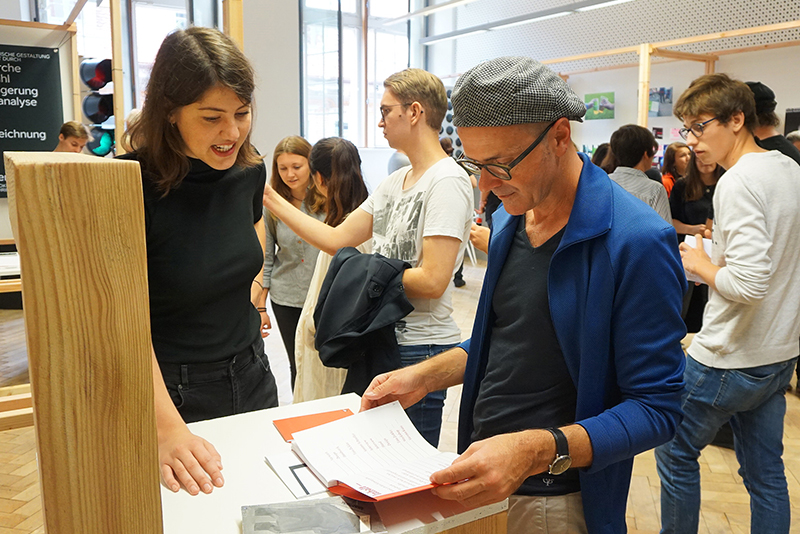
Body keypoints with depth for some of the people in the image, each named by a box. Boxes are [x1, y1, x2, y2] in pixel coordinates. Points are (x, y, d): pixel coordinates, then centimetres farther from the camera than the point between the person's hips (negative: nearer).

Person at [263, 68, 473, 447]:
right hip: (385, 337, 9)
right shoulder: (394, 183, 13)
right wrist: (269, 197, 9)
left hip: (421, 346, -9)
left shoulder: (448, 181, -15)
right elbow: (336, 240, 9)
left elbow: (432, 280, -22)